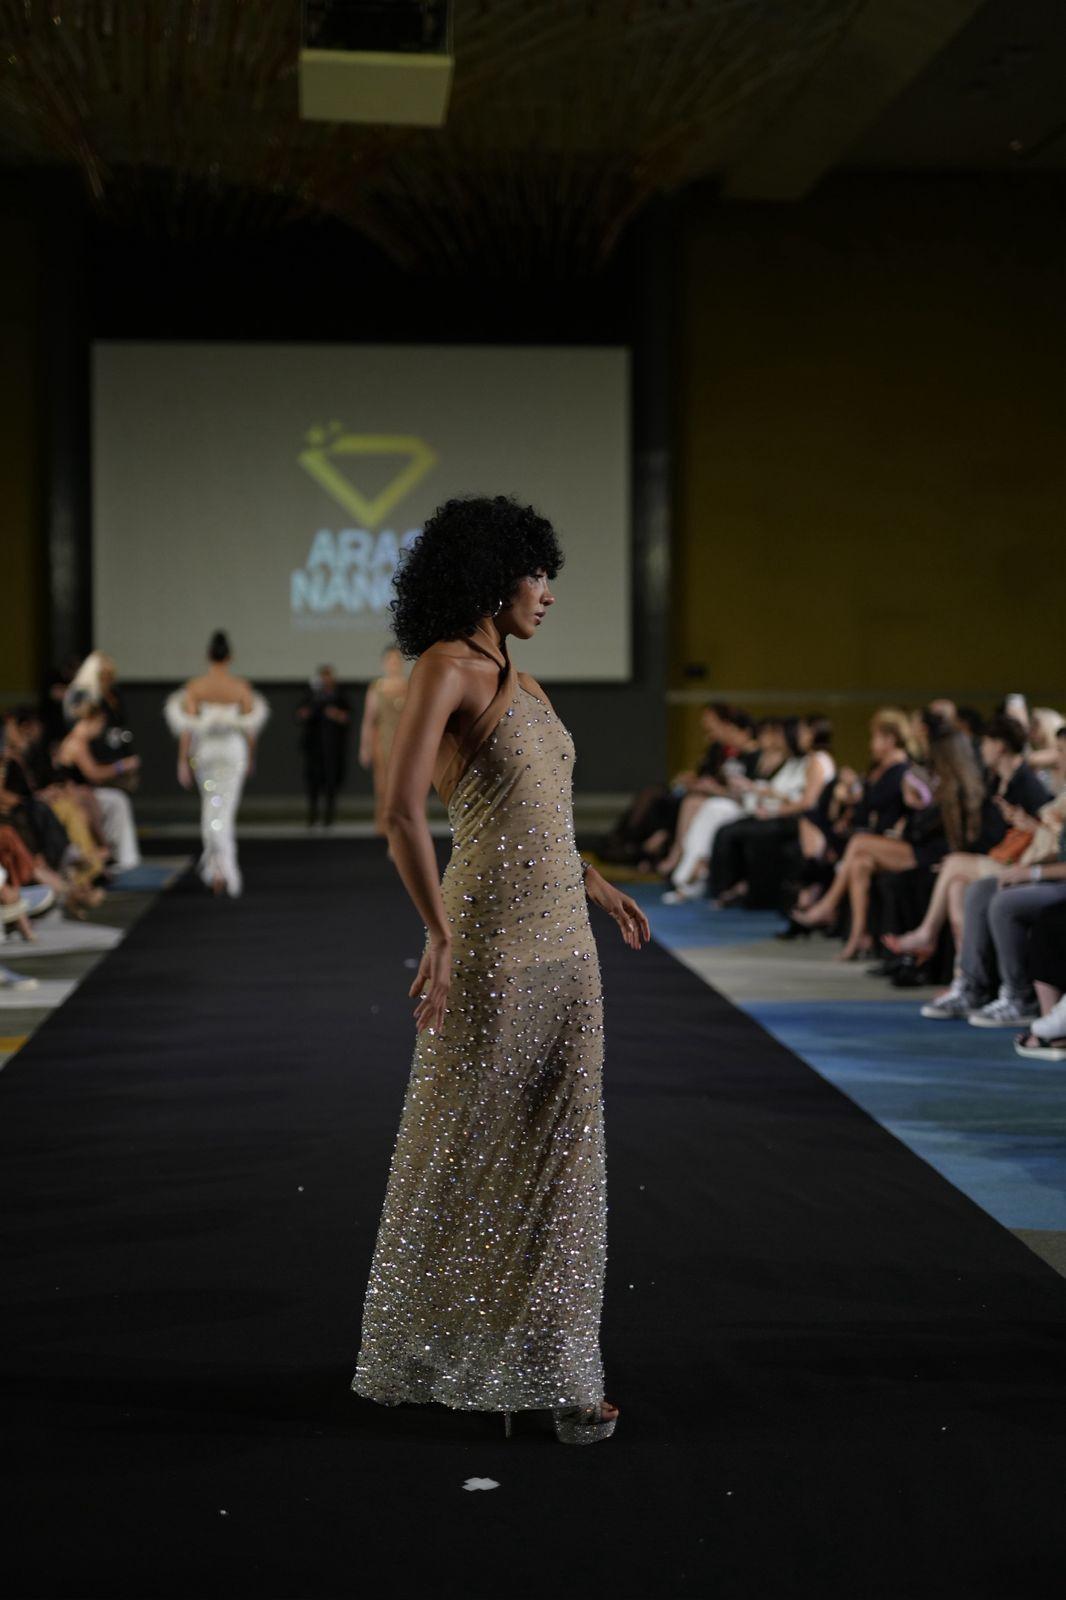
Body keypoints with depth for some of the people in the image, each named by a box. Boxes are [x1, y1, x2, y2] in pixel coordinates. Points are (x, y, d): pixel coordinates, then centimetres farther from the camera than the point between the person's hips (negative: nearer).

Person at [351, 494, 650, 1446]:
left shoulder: (519, 683, 15)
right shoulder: (445, 667, -11)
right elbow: (401, 810, -21)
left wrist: (594, 884, 32)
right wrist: (442, 937, -23)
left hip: (562, 944, 8)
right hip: (489, 946, -8)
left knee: (557, 1160, 10)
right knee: (462, 1154, 5)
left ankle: (552, 1364, 20)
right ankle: (417, 1358, 22)